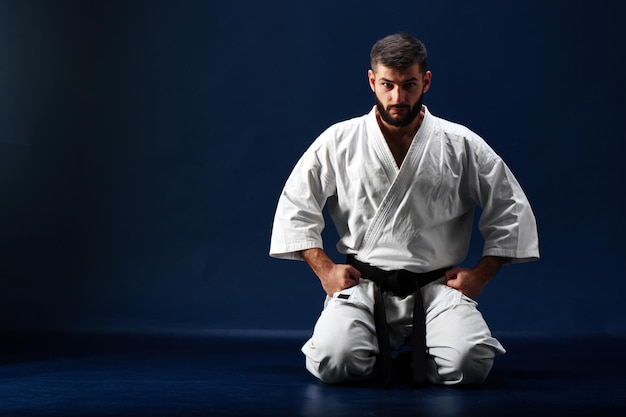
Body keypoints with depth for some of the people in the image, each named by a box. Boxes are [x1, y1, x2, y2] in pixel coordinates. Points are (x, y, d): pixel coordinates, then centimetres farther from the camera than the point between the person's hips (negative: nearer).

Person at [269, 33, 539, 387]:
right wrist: (324, 269, 2)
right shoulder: (339, 142, 3)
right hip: (362, 286, 0)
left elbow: (511, 211, 10)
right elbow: (295, 205, 10)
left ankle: (415, 351, 8)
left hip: (437, 288, 0)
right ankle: (387, 352, 8)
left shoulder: (461, 145, 3)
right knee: (332, 362, -26)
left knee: (469, 364, -27)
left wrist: (480, 275, 3)